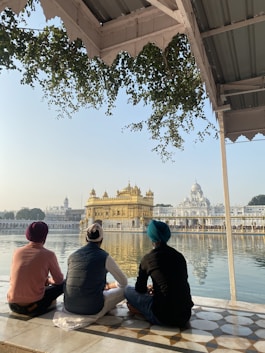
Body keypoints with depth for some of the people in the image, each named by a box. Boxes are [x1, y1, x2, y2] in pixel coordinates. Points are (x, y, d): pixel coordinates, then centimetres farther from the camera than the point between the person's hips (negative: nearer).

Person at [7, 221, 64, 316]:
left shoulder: (17, 251, 1)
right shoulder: (48, 254, -12)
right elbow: (59, 280, -1)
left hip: (13, 304, 6)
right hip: (33, 306, -5)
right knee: (62, 284, 12)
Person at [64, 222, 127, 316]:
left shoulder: (72, 256, 5)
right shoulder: (104, 256, -8)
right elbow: (123, 282, 4)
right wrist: (109, 285, 26)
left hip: (69, 306, 5)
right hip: (92, 308, -5)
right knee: (125, 289, 12)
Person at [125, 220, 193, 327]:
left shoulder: (148, 258, -7)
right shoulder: (179, 256, 5)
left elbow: (140, 289, 5)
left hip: (164, 316, -5)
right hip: (185, 315, 5)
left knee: (128, 290, 11)